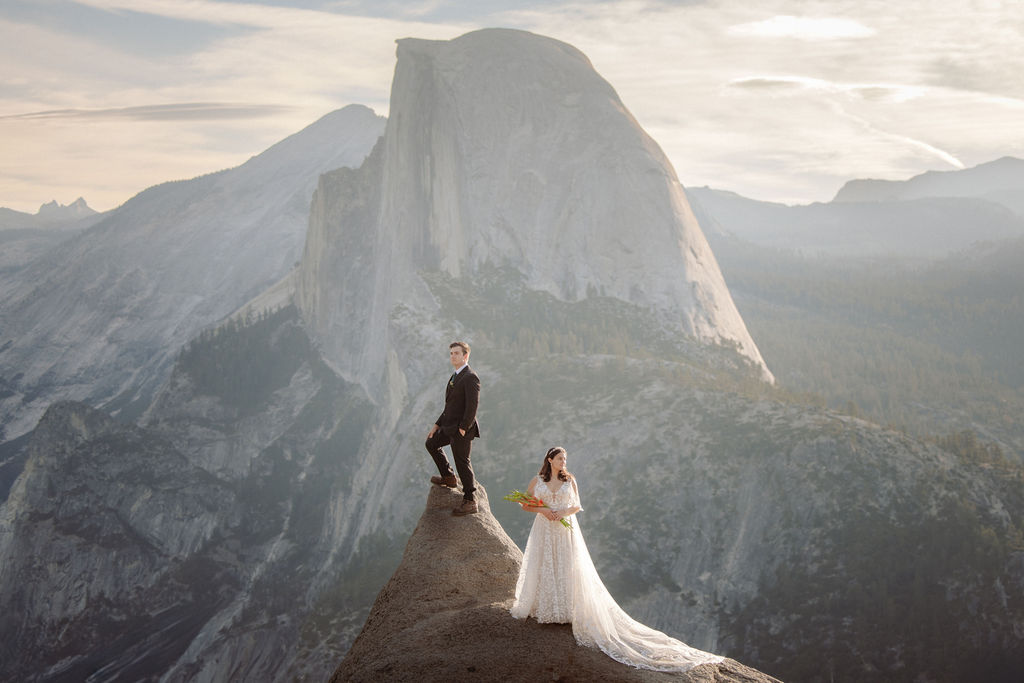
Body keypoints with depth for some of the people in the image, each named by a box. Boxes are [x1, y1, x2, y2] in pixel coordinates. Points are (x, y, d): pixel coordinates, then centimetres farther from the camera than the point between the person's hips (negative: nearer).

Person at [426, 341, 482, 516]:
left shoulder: (470, 377, -16)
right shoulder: (456, 376, 16)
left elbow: (472, 405, -23)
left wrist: (463, 428, -23)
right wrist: (437, 425, 18)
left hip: (462, 429, -10)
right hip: (450, 426, 10)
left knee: (462, 461, -6)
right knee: (431, 444, 24)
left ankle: (470, 502, 2)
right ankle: (448, 477, 36)